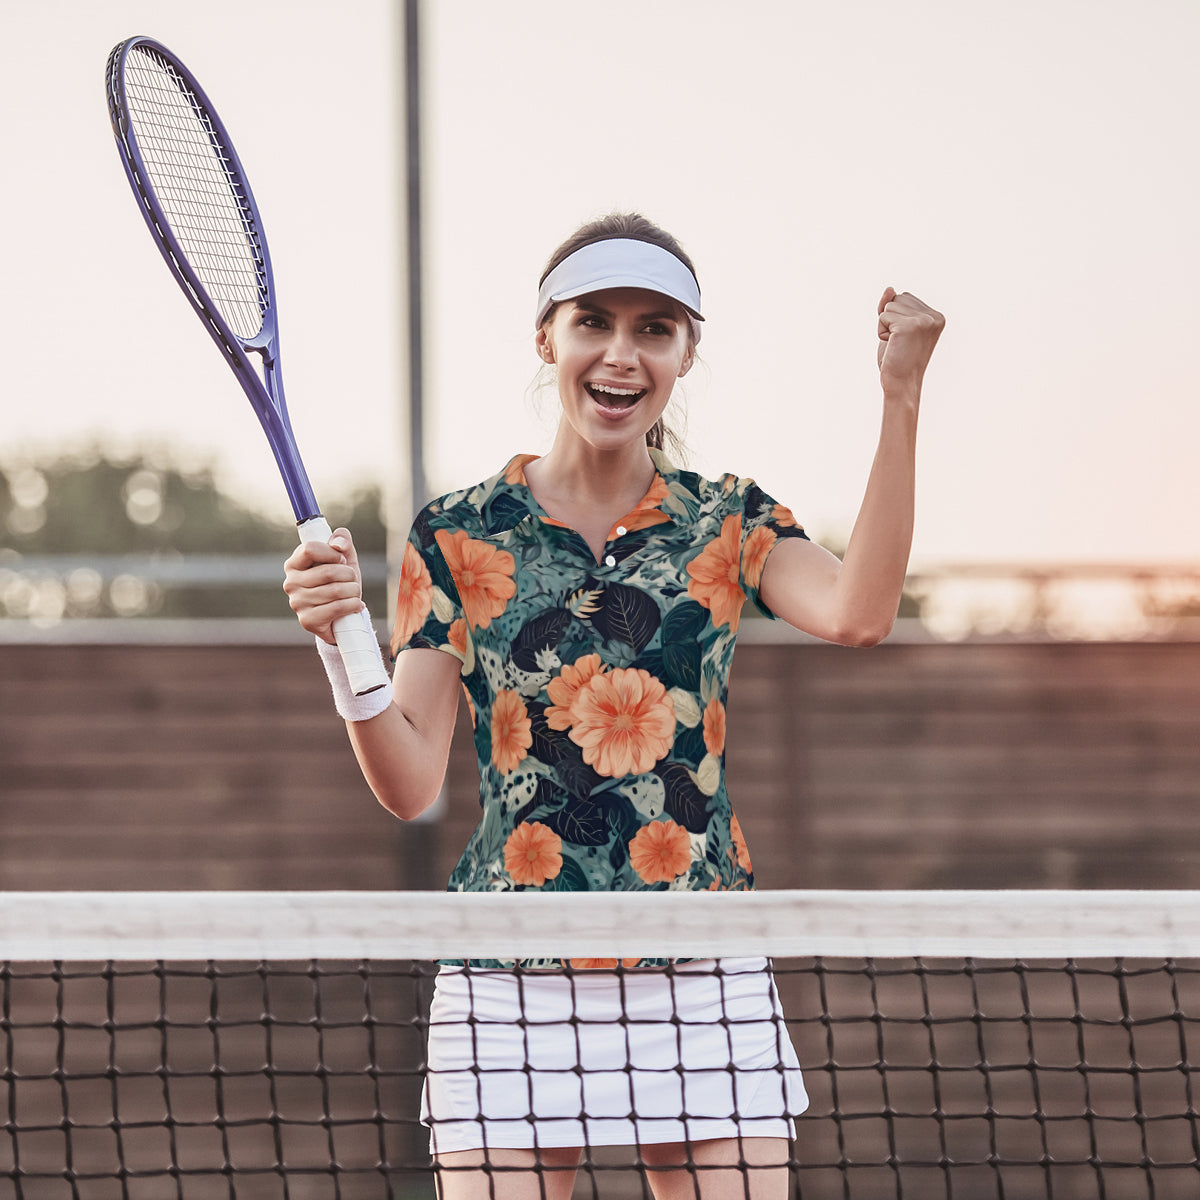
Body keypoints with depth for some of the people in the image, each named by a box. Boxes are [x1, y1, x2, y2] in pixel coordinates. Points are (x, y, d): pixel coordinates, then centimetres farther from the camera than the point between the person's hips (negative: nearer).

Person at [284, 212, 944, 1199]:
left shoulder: (731, 525, 8)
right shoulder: (459, 536, 6)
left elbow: (857, 613, -15)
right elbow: (410, 783, 0)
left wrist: (902, 397, -17)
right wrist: (343, 642, -17)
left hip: (707, 981, 1)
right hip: (511, 988, -1)